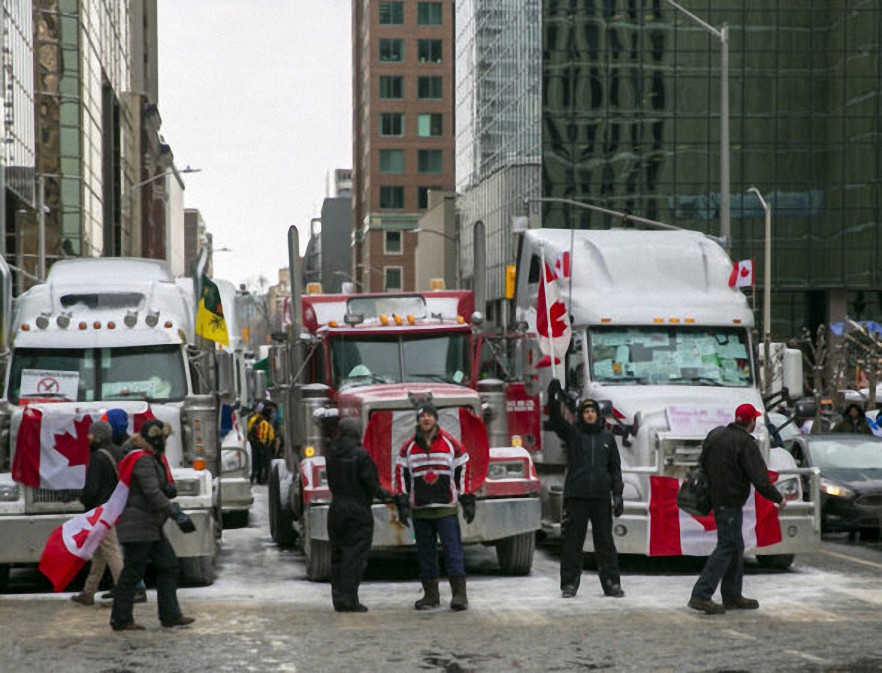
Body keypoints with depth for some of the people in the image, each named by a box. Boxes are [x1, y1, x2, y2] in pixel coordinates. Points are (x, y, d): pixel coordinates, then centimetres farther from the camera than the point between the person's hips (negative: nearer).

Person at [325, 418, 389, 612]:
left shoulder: (332, 455, 5)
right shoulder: (361, 455, -14)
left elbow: (331, 481, 10)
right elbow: (370, 484, -13)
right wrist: (383, 494, 6)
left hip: (336, 508, 6)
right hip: (358, 509, -6)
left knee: (338, 555, 12)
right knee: (355, 555, -3)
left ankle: (339, 598, 13)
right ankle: (348, 600, -6)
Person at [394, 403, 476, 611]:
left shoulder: (451, 444, 1)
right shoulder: (408, 447, 6)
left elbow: (463, 473, 3)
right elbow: (401, 475, 8)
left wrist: (467, 503, 0)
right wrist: (403, 504, 0)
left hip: (446, 508, -2)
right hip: (420, 510, 3)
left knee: (453, 551, -8)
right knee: (425, 553, 7)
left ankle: (460, 594, -7)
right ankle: (431, 595, 15)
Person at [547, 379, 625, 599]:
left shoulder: (607, 437, 11)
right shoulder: (572, 433, 5)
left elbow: (615, 468, 12)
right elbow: (555, 420, -12)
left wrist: (618, 494, 5)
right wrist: (553, 397, -27)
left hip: (601, 497, 1)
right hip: (576, 496, -1)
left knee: (605, 541, 5)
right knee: (572, 541, 1)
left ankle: (612, 583, 10)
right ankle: (569, 583, 8)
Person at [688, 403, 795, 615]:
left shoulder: (715, 434, 9)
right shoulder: (745, 443, -17)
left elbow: (702, 463, 19)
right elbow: (759, 478, -19)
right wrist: (778, 498, -7)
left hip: (715, 497, 9)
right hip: (730, 501, -9)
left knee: (735, 547, 17)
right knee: (727, 547, -7)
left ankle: (732, 595, 22)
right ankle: (701, 595, -14)